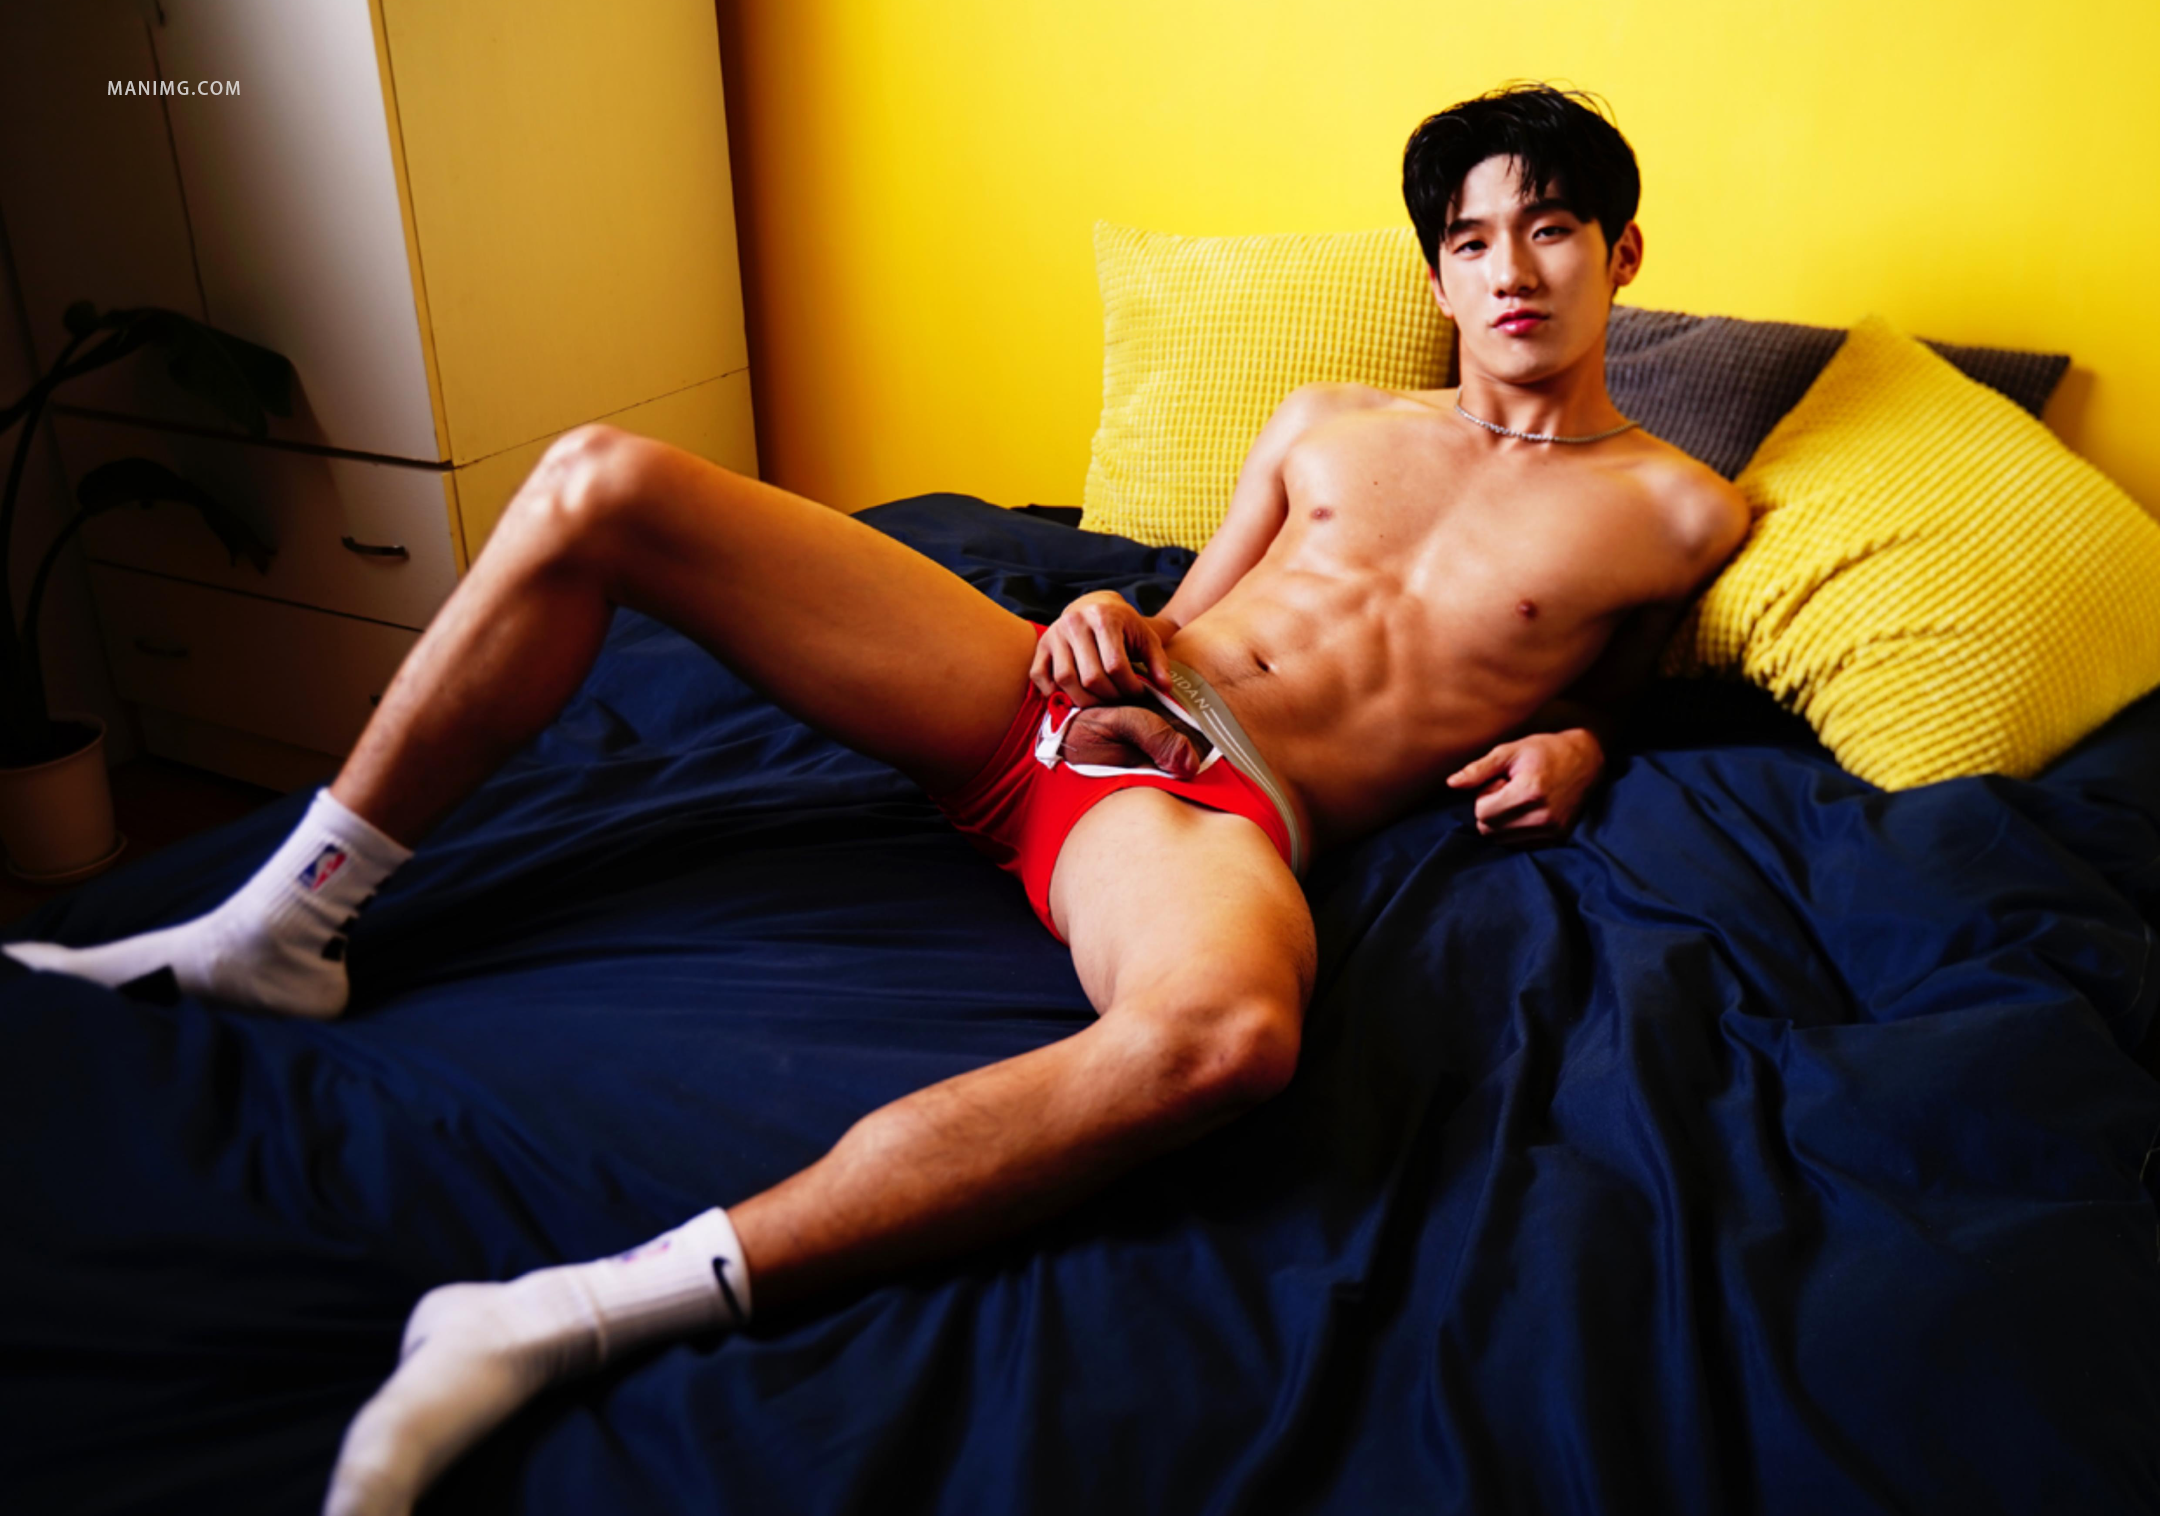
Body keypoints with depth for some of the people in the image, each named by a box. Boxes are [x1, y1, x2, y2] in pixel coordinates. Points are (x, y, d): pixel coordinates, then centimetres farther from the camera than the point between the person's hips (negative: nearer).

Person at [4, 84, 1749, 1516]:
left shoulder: (1679, 513, 13)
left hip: (1220, 812, -4)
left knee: (1228, 1029, -46)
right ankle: (283, 932, 1)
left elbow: (1601, 694, 22)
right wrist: (1110, 623, 1)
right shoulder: (1329, 420, 22)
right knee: (599, 483, -9)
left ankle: (564, 1320, -45)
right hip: (1045, 705, 5)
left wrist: (1571, 750, -1)